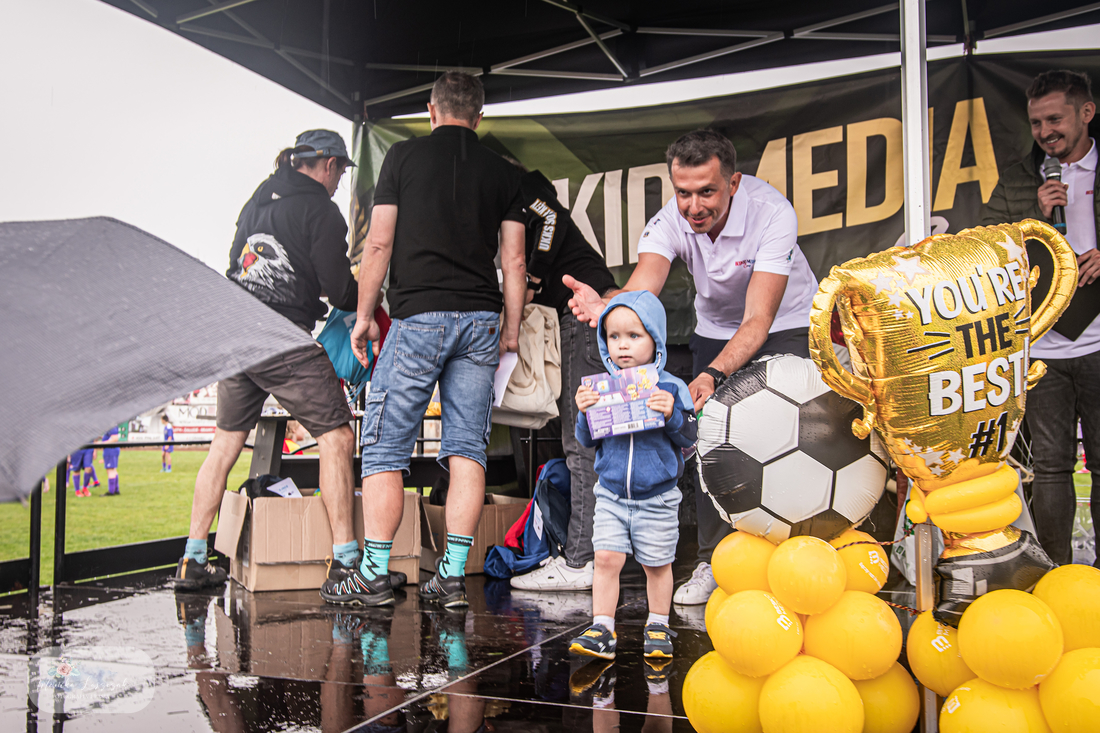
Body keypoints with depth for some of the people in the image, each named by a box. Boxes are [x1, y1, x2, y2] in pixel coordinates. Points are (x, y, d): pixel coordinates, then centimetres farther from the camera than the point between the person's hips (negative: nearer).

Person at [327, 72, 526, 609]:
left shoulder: (404, 156, 5)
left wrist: (364, 315, 8)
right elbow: (514, 261, 8)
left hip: (417, 316, -3)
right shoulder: (502, 172, 12)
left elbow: (378, 244, 1)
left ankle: (374, 575, 2)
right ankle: (453, 575, 5)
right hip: (481, 321, 3)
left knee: (384, 448, 2)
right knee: (466, 448, 5)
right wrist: (511, 330, 13)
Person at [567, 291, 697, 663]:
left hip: (657, 498, -1)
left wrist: (672, 414, -23)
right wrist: (584, 413, -15)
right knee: (606, 558, -4)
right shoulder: (600, 388, 0)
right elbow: (587, 441, 3)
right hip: (611, 495, 2)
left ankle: (658, 626, 27)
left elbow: (688, 438, -6)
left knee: (657, 563, 10)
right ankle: (602, 629, 6)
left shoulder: (671, 388, -7)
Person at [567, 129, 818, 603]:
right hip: (715, 330, 4)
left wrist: (713, 375, -56)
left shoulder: (772, 213, -32)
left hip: (787, 327, -3)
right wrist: (605, 305, -64)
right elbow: (642, 288, -40)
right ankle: (715, 561, 7)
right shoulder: (670, 221, -22)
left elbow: (758, 320, -39)